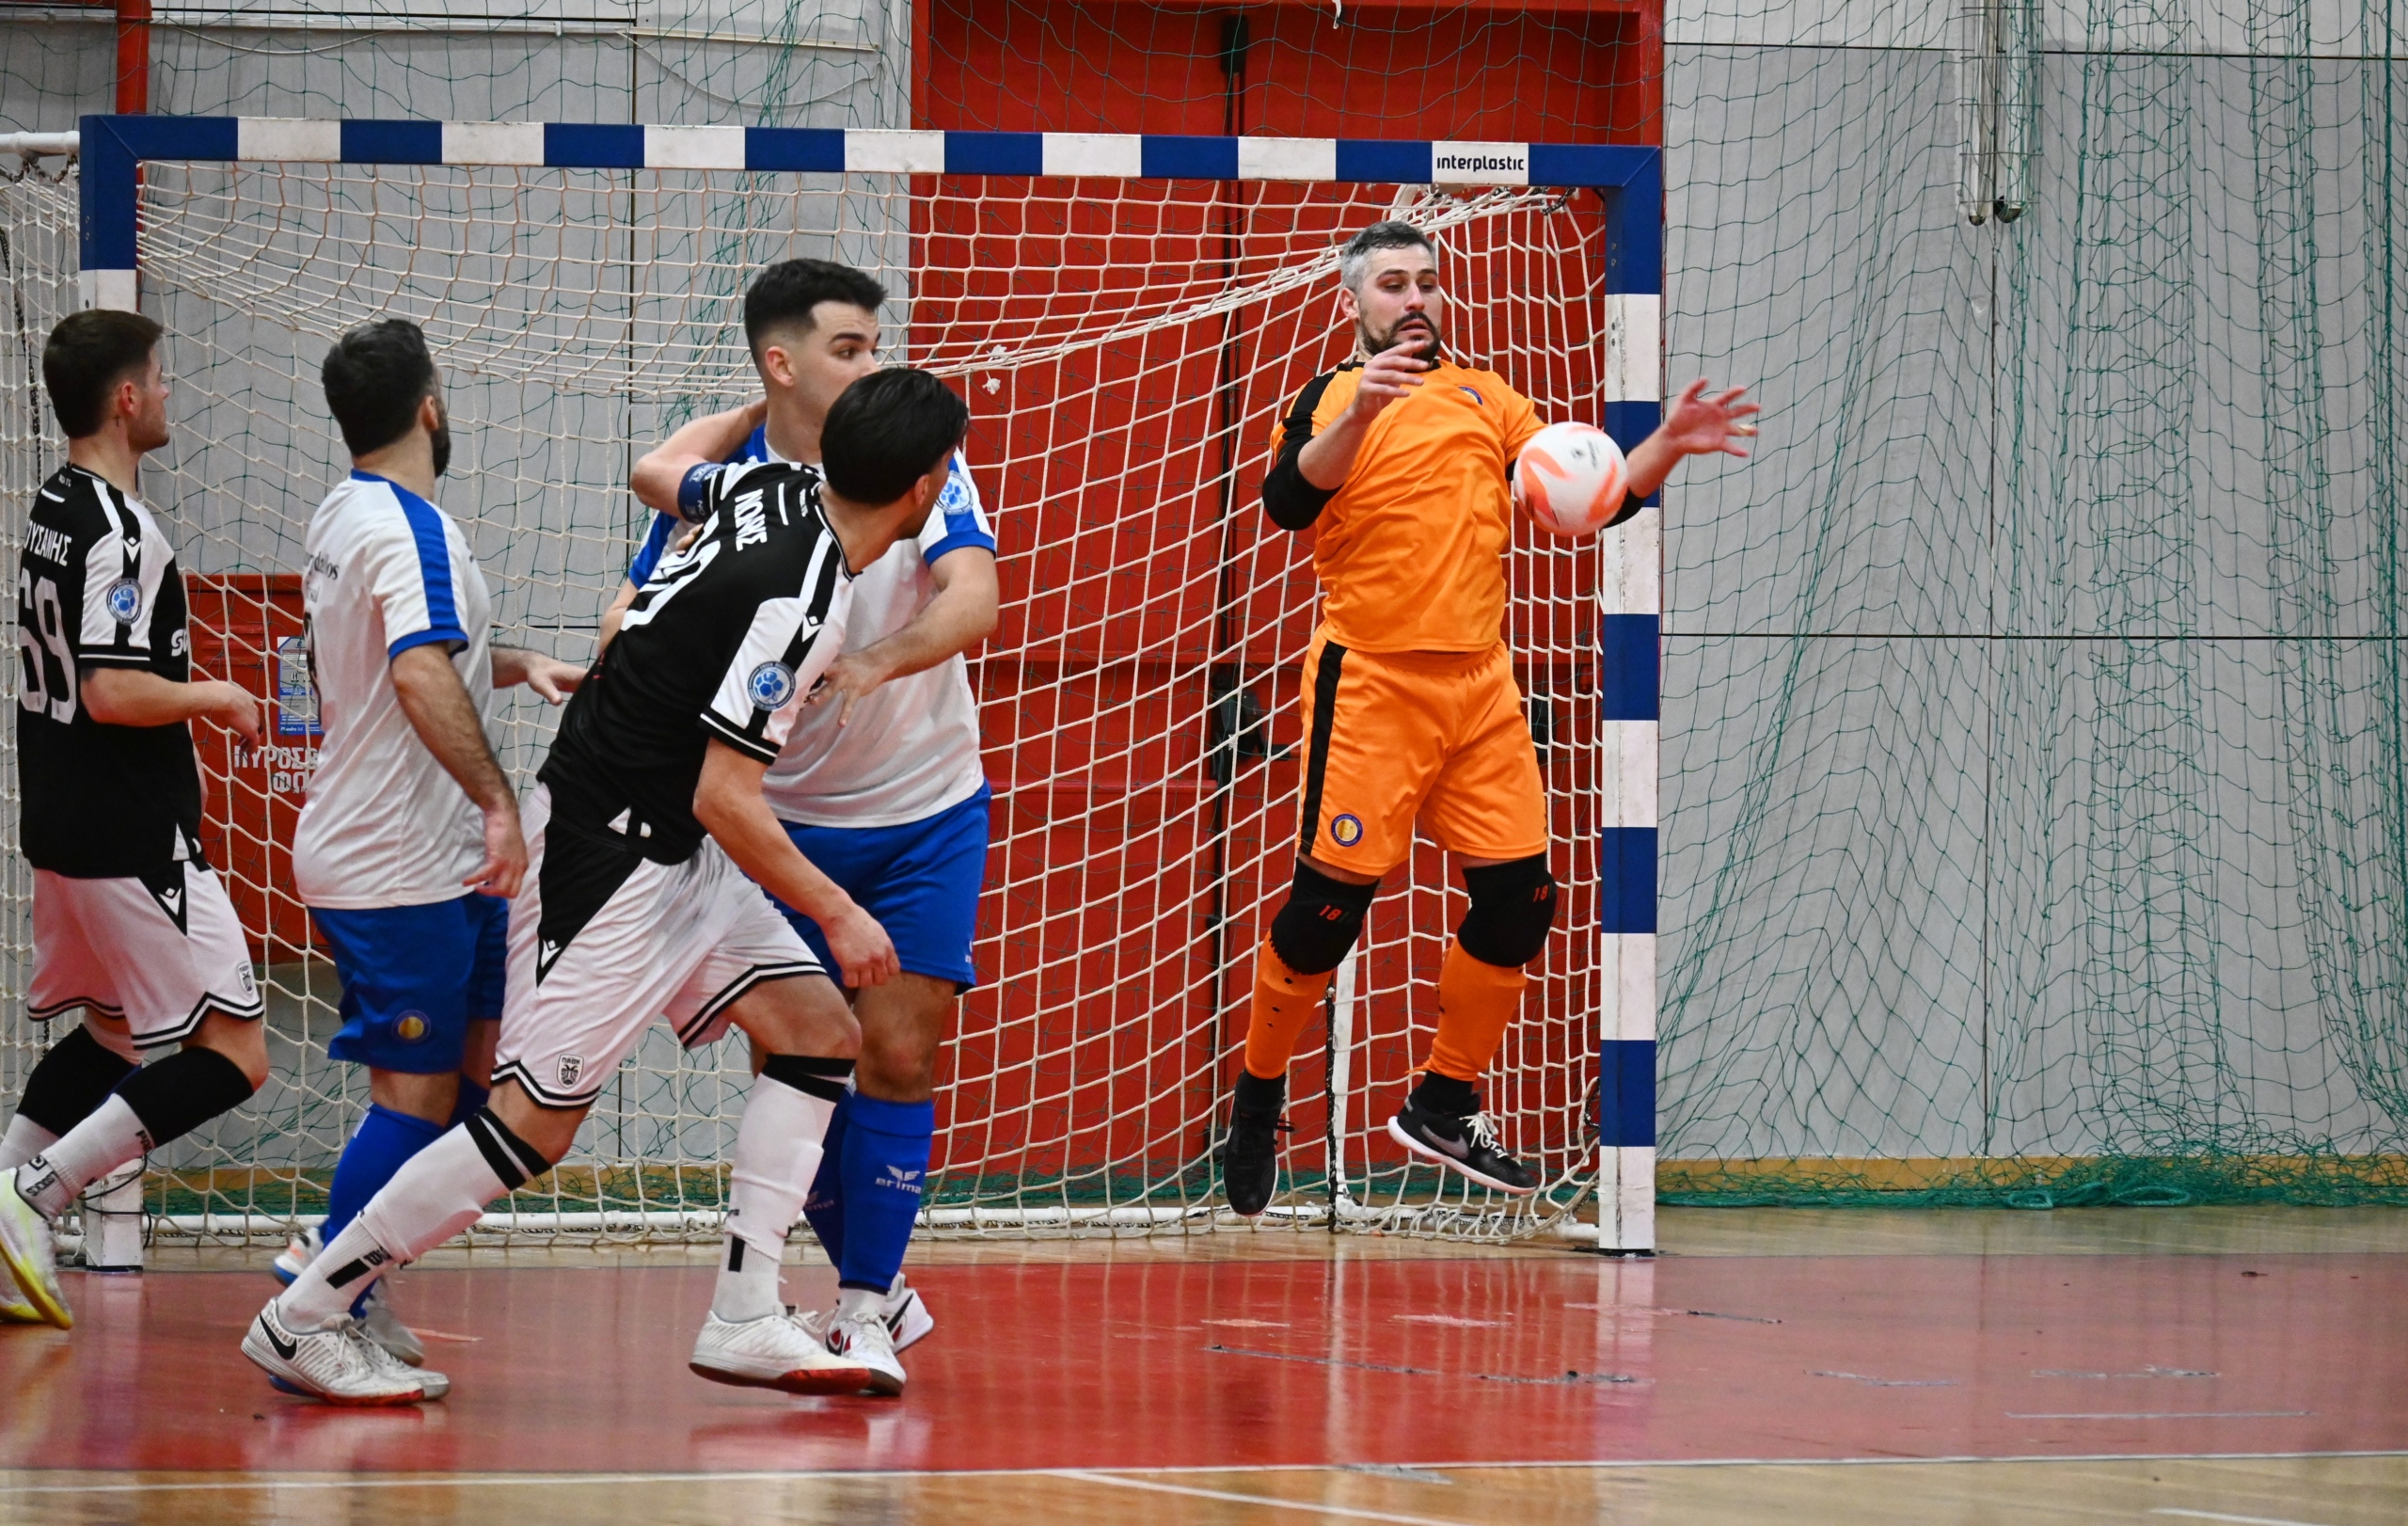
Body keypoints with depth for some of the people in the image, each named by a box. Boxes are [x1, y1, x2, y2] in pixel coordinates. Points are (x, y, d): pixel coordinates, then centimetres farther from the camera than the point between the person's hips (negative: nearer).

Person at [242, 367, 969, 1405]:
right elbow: (724, 801, -24)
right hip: (606, 851, -10)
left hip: (671, 848, 10)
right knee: (535, 1119, -7)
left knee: (818, 1032, 5)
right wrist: (839, 916, -14)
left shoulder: (771, 489, -1)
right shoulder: (795, 599, -26)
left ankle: (745, 1319, 3)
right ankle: (303, 1318, 2)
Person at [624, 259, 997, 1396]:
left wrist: (874, 663, -40)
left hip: (926, 813, -1)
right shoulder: (719, 489, -7)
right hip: (785, 821, 1)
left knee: (899, 1054, -9)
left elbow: (974, 597, -23)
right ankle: (875, 1283, 20)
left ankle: (862, 1308, -2)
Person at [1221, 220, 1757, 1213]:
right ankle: (1257, 1102, 14)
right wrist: (1358, 414, -34)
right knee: (1331, 903, -5)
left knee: (1519, 898, 2)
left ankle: (1444, 1108, 16)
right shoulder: (1332, 401, 0)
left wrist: (1664, 450, -5)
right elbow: (1289, 503, -18)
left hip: (1480, 683, 5)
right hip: (1372, 683, -5)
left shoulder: (1487, 399, 15)